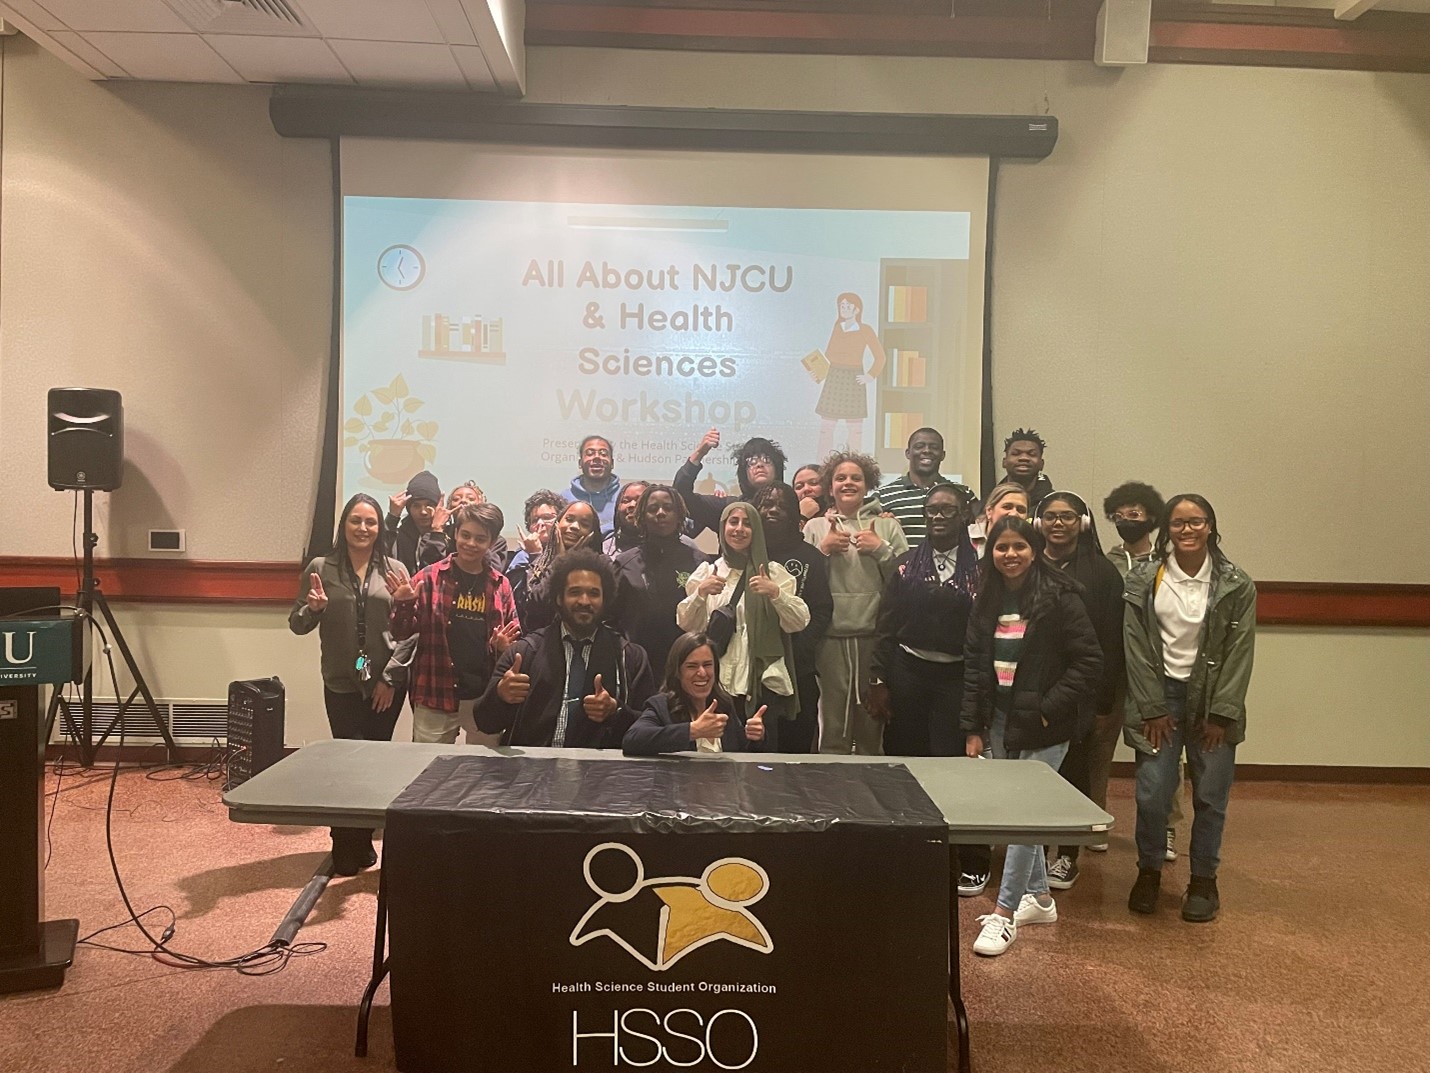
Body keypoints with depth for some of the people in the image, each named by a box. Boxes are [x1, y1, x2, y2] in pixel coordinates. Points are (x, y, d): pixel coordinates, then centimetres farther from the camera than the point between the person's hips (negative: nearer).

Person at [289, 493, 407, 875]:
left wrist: (391, 678, -6)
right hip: (341, 685, -1)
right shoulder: (320, 568, 1)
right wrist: (313, 607, -17)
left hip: (386, 684, 1)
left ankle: (359, 844, 25)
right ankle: (350, 848, 18)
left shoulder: (394, 569, 1)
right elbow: (297, 625, 4)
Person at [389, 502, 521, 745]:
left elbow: (514, 638, 12)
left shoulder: (500, 585, 5)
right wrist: (403, 605, -19)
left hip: (486, 699, 2)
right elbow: (402, 634, 0)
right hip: (435, 697, -2)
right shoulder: (430, 577, -1)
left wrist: (505, 645, -10)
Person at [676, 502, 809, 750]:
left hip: (762, 683, -1)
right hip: (717, 682, 1)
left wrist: (775, 592, -14)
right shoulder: (706, 571, 12)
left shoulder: (774, 572, 8)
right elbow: (685, 624, 7)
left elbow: (798, 623, 0)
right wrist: (700, 593, -9)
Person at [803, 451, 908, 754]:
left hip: (875, 635, 0)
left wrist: (881, 549, -9)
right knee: (831, 729, -1)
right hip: (829, 637, 0)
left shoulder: (887, 527, 10)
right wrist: (823, 550, -7)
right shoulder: (815, 527, 12)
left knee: (872, 724, 7)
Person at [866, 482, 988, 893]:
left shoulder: (979, 568, 1)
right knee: (905, 760, 6)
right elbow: (885, 626, 5)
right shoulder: (907, 564, 7)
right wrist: (878, 681, -1)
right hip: (907, 671, 2)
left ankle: (971, 862, 10)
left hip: (957, 678, -2)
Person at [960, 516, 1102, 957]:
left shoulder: (1058, 598, -12)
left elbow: (1089, 661, -12)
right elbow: (974, 666, 9)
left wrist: (1048, 709, -15)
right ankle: (1039, 897, 28)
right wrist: (974, 729, 5)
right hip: (1001, 720, 6)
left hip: (1043, 725, -6)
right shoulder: (988, 601, 6)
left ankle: (1004, 913, 1)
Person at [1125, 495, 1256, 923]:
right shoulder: (1143, 581, -2)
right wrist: (1152, 709, -6)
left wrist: (1221, 714, -7)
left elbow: (1240, 652, -3)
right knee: (1152, 794, -3)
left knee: (1210, 796, 4)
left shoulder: (1236, 585, -3)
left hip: (1212, 698, 0)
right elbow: (1137, 646, -2)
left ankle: (1203, 880, 23)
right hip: (1159, 695, 0)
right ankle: (1149, 871, 20)